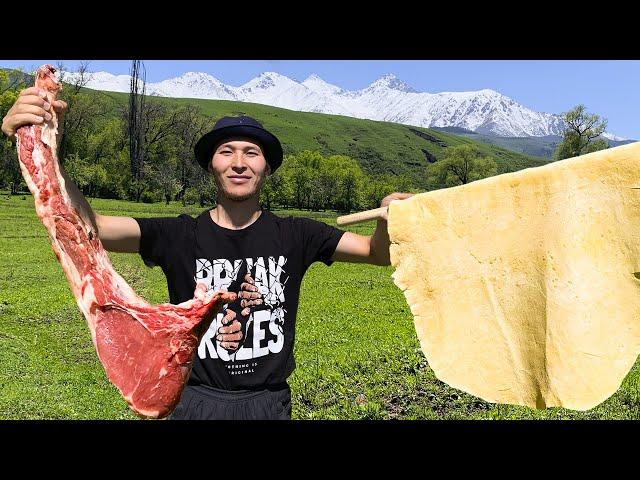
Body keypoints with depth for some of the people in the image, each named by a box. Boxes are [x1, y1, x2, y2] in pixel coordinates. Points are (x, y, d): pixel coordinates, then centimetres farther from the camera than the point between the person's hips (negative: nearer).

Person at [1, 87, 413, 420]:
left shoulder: (294, 235, -5)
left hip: (269, 404, 1)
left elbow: (377, 252, -5)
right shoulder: (179, 236, -8)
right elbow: (86, 225, -19)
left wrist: (388, 220, -28)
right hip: (198, 401, 0)